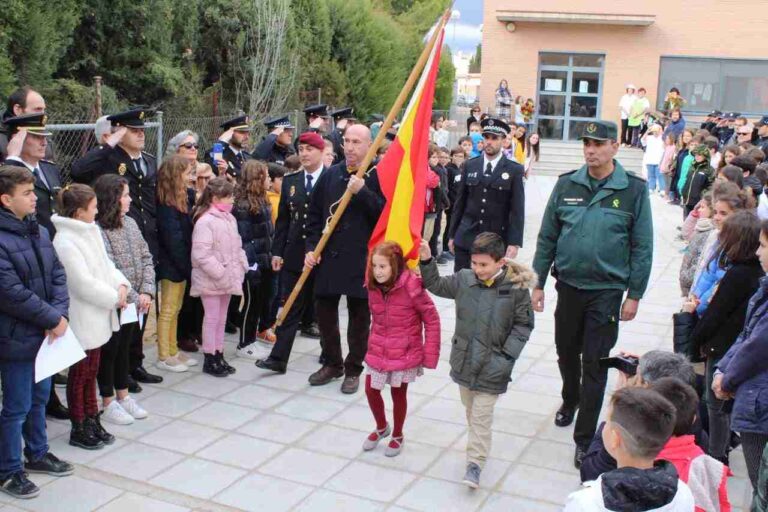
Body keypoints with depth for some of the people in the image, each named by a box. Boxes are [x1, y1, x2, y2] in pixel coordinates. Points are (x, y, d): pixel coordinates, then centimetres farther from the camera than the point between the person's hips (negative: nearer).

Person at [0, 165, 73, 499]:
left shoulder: (39, 231, 7)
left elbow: (58, 274, 6)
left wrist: (60, 314, -9)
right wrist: (53, 319, -16)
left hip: (44, 334, 8)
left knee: (40, 397, 21)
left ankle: (37, 454, 38)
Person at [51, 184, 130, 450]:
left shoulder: (91, 231, 5)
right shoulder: (65, 242, -21)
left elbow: (105, 264, 11)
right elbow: (83, 282, -23)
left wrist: (121, 284, -6)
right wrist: (114, 298, -15)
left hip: (96, 316, 8)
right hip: (81, 319, -8)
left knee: (91, 371, 18)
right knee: (80, 374, 6)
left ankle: (92, 421, 31)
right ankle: (79, 429, 19)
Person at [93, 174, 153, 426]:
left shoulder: (130, 223, 4)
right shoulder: (97, 231, -19)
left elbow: (146, 258, 4)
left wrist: (146, 292, -8)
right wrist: (135, 298, -17)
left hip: (134, 303, 7)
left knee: (124, 348, 18)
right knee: (109, 351, 7)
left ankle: (124, 397, 32)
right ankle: (109, 405, 20)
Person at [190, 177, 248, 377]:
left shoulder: (229, 219, 9)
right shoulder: (205, 221, -17)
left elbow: (237, 247, 17)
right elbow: (202, 254, -23)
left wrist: (241, 268, 4)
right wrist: (220, 273, -23)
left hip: (227, 278, 8)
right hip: (211, 280, -8)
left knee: (221, 318, 15)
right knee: (212, 318, 0)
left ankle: (219, 356, 25)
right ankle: (209, 360, 10)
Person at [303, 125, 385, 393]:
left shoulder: (377, 176, -5)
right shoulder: (330, 175, 8)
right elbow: (314, 214, 10)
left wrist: (362, 192, -22)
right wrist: (311, 247, 1)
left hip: (362, 258, -4)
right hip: (328, 256, 4)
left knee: (359, 316, 6)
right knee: (324, 311, 11)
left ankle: (353, 369, 21)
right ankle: (332, 363, 30)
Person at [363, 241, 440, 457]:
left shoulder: (411, 286, -22)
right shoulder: (374, 287, -5)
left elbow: (432, 320, -15)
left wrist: (430, 354, -15)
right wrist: (373, 343, 13)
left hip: (405, 354, -5)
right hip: (378, 352, 5)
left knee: (398, 393, 12)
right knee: (371, 390, 10)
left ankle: (397, 436, 35)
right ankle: (381, 427, 38)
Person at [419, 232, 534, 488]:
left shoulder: (516, 288, -15)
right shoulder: (464, 278, -5)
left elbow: (523, 325, -7)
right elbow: (437, 285, 8)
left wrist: (506, 355, -14)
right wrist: (427, 261, -8)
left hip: (492, 366, -5)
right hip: (464, 360, 5)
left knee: (481, 416, 1)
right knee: (471, 410, 21)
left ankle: (475, 463, 11)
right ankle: (478, 446, 42)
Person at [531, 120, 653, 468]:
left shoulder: (634, 190, -6)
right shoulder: (567, 185, 0)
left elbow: (642, 247, -3)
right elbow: (547, 237, 4)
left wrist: (634, 295, -5)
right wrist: (538, 284, 3)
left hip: (607, 292, -3)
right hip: (568, 286, 3)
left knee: (594, 364, 0)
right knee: (566, 352, 18)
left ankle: (585, 438, 10)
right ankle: (570, 400, 48)